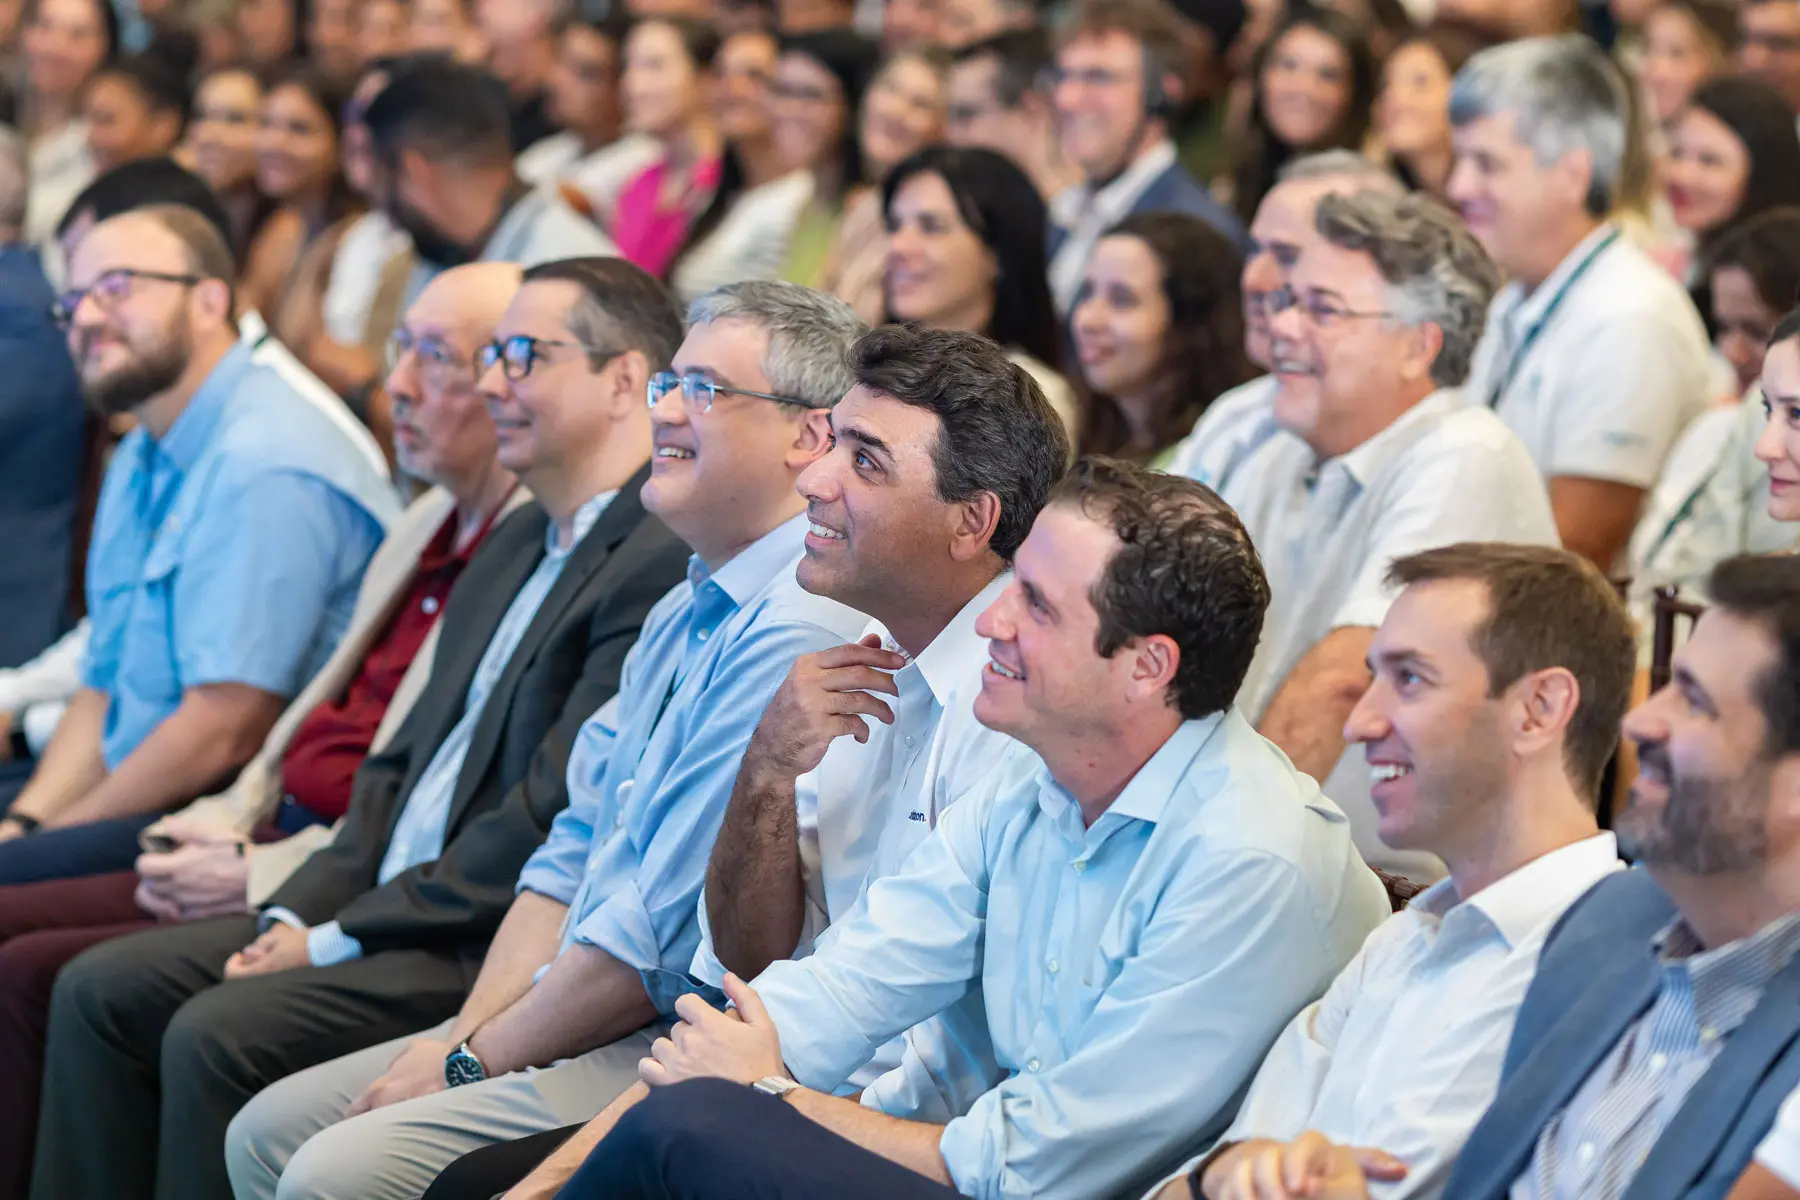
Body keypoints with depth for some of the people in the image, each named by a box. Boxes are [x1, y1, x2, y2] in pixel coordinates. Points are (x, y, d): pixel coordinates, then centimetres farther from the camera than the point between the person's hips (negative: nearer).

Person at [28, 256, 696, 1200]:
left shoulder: (664, 564, -15)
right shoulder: (519, 544, 18)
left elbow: (553, 814, -20)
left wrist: (341, 936, -15)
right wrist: (302, 912, 4)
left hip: (494, 946, -10)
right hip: (381, 909, 10)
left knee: (217, 1034, -25)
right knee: (99, 990, 1)